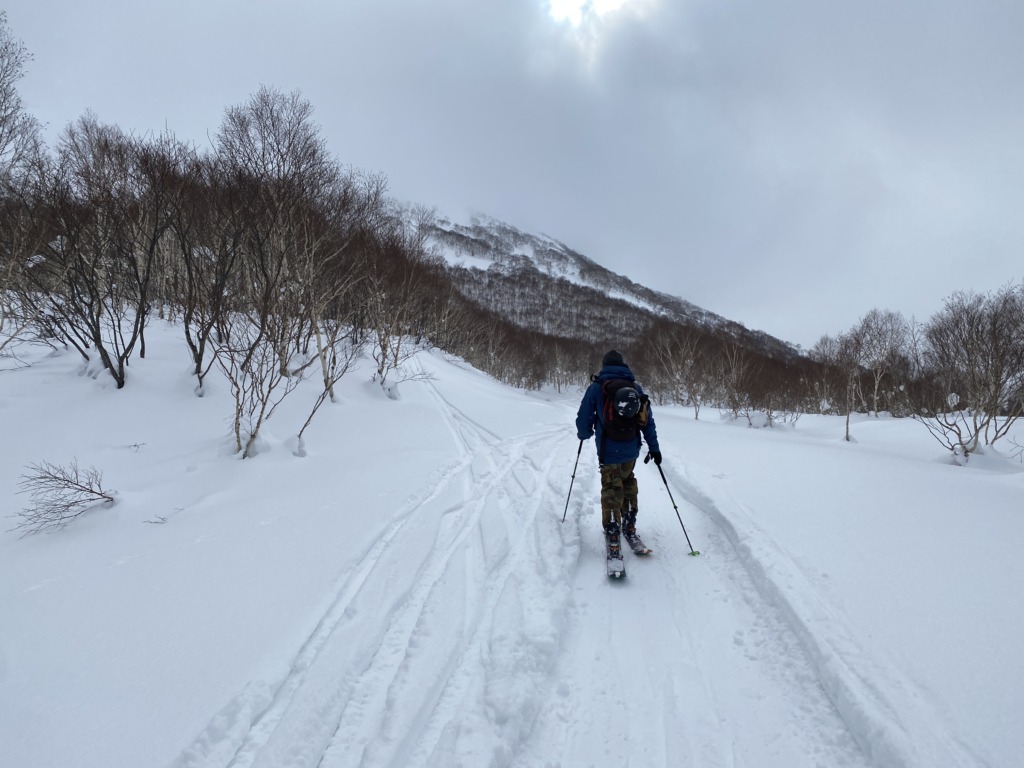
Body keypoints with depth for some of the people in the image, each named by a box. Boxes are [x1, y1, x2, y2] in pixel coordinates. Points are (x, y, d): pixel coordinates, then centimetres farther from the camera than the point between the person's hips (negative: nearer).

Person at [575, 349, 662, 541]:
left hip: (608, 449, -3)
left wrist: (584, 434, 17)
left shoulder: (596, 387, -6)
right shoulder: (635, 387, 3)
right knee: (628, 482, 24)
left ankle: (612, 527, 8)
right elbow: (648, 419, 4)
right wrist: (654, 447, 9)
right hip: (631, 449, 3)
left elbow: (584, 418, -4)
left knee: (611, 487, 11)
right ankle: (629, 523, 27)